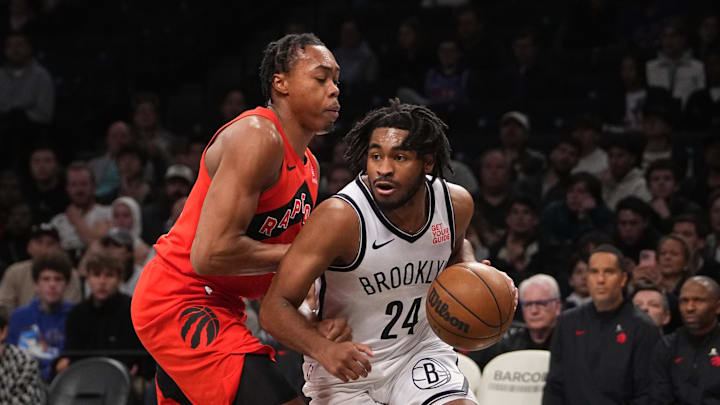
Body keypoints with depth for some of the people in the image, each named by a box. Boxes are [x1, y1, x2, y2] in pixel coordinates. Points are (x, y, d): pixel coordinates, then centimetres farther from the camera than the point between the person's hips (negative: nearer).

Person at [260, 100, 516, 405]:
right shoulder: (340, 217, -27)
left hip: (420, 350, 3)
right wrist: (322, 348, -44)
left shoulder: (456, 203, -9)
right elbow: (274, 308, -26)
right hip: (344, 368, -3)